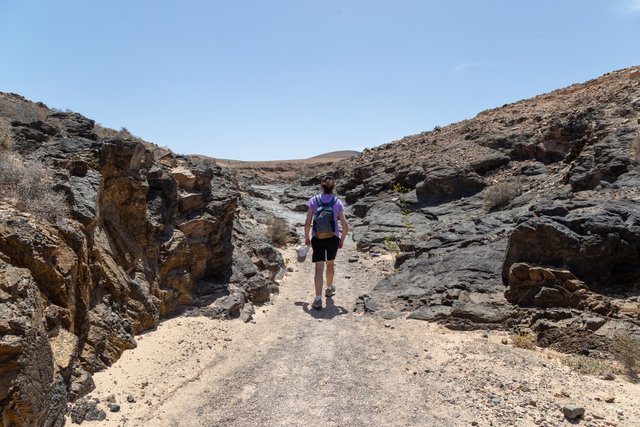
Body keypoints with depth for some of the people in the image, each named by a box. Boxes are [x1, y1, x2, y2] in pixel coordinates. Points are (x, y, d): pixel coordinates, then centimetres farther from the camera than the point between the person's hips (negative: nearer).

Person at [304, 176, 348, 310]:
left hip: (317, 239, -1)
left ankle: (318, 299, -5)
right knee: (330, 264, 24)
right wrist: (342, 240, 6)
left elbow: (307, 223, -8)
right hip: (333, 238, 1)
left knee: (319, 268, 1)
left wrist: (306, 237, 7)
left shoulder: (313, 201, -7)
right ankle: (329, 289, 44)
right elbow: (345, 226, -9)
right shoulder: (338, 203, -7)